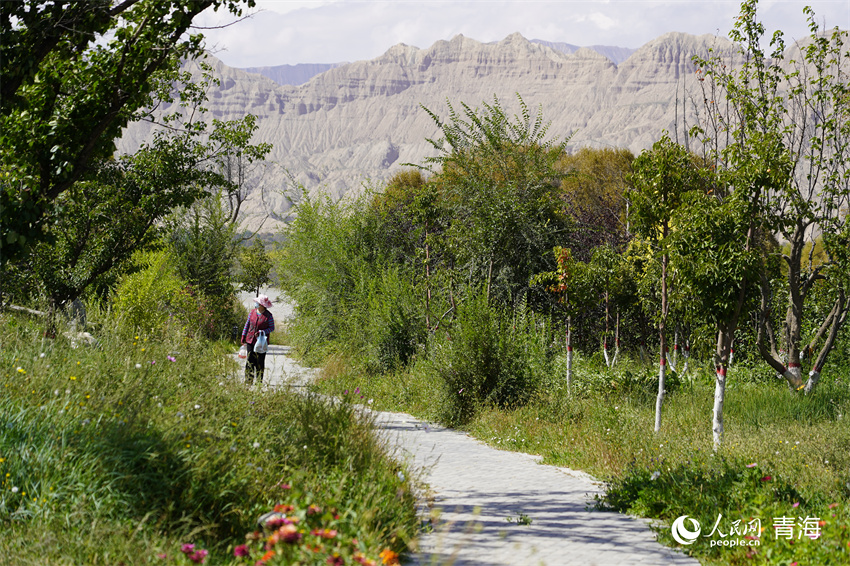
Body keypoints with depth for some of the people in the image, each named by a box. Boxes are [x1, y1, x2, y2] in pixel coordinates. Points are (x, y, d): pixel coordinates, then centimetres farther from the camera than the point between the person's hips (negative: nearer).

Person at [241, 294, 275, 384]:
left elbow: (272, 328, -2)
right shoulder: (253, 312, 4)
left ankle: (259, 382, 13)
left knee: (260, 362, 4)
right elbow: (247, 324, 13)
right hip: (250, 340, 3)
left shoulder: (268, 315, -7)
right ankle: (248, 381, 3)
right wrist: (243, 337, 10)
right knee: (250, 361, -1)